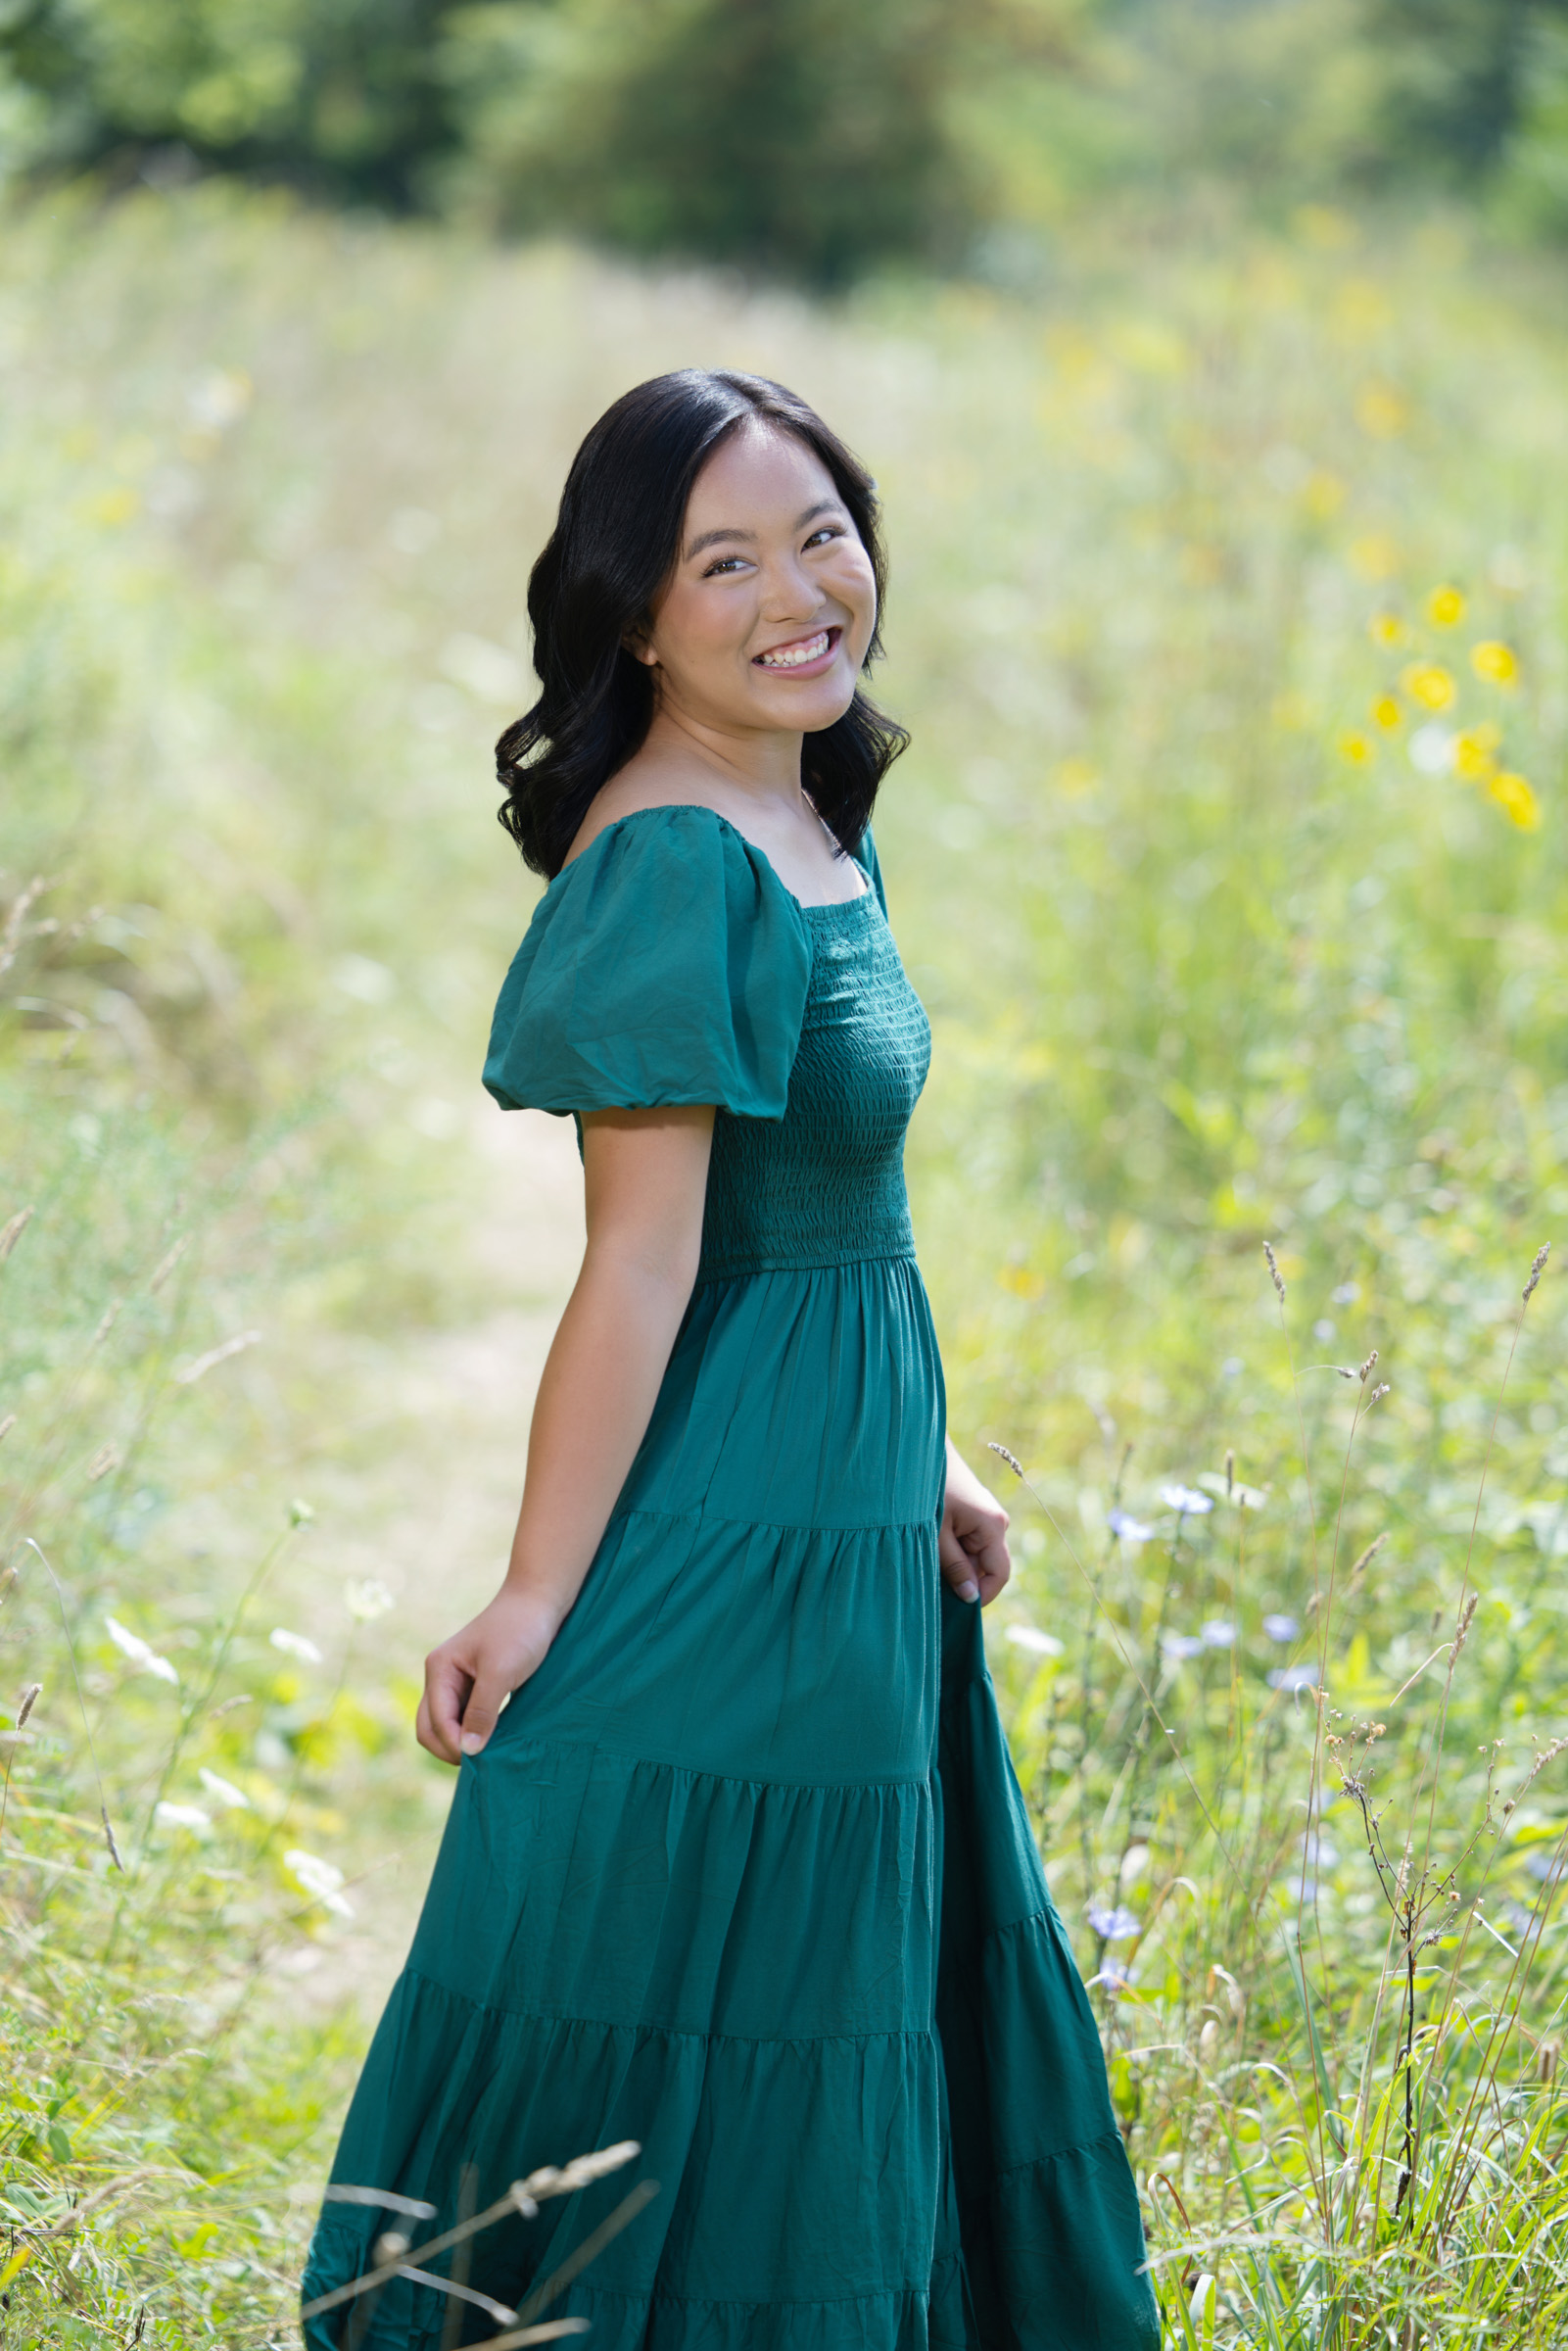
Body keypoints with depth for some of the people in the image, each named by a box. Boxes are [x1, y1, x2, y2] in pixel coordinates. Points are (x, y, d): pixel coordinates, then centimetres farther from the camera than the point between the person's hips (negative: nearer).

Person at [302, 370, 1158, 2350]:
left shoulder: (812, 827, 8)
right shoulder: (681, 861, -21)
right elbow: (643, 1263, -22)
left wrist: (919, 1455, 19)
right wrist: (538, 1600, -19)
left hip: (846, 1528, 10)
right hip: (724, 1562, -10)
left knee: (854, 2018, 19)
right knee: (687, 2054, 1)